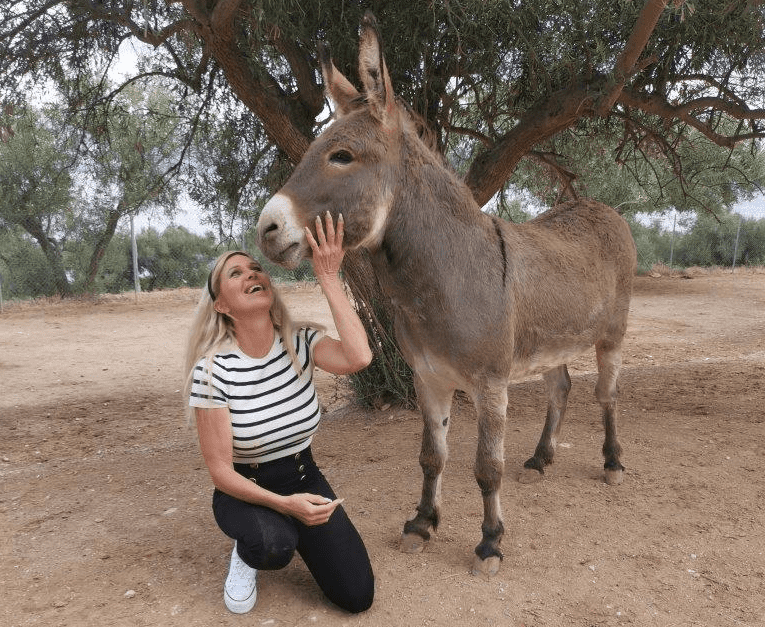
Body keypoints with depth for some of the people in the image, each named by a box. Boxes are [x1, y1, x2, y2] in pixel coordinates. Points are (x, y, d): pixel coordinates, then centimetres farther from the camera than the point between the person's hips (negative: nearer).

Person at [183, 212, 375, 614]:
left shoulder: (300, 343, -13)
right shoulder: (212, 371, -21)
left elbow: (359, 358, -36)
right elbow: (220, 470, -18)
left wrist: (329, 279, -32)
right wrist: (284, 504, -32)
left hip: (305, 481, 3)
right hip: (245, 491, -3)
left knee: (357, 596, -2)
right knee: (274, 544, -38)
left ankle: (287, 534, 24)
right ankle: (247, 553, 1)